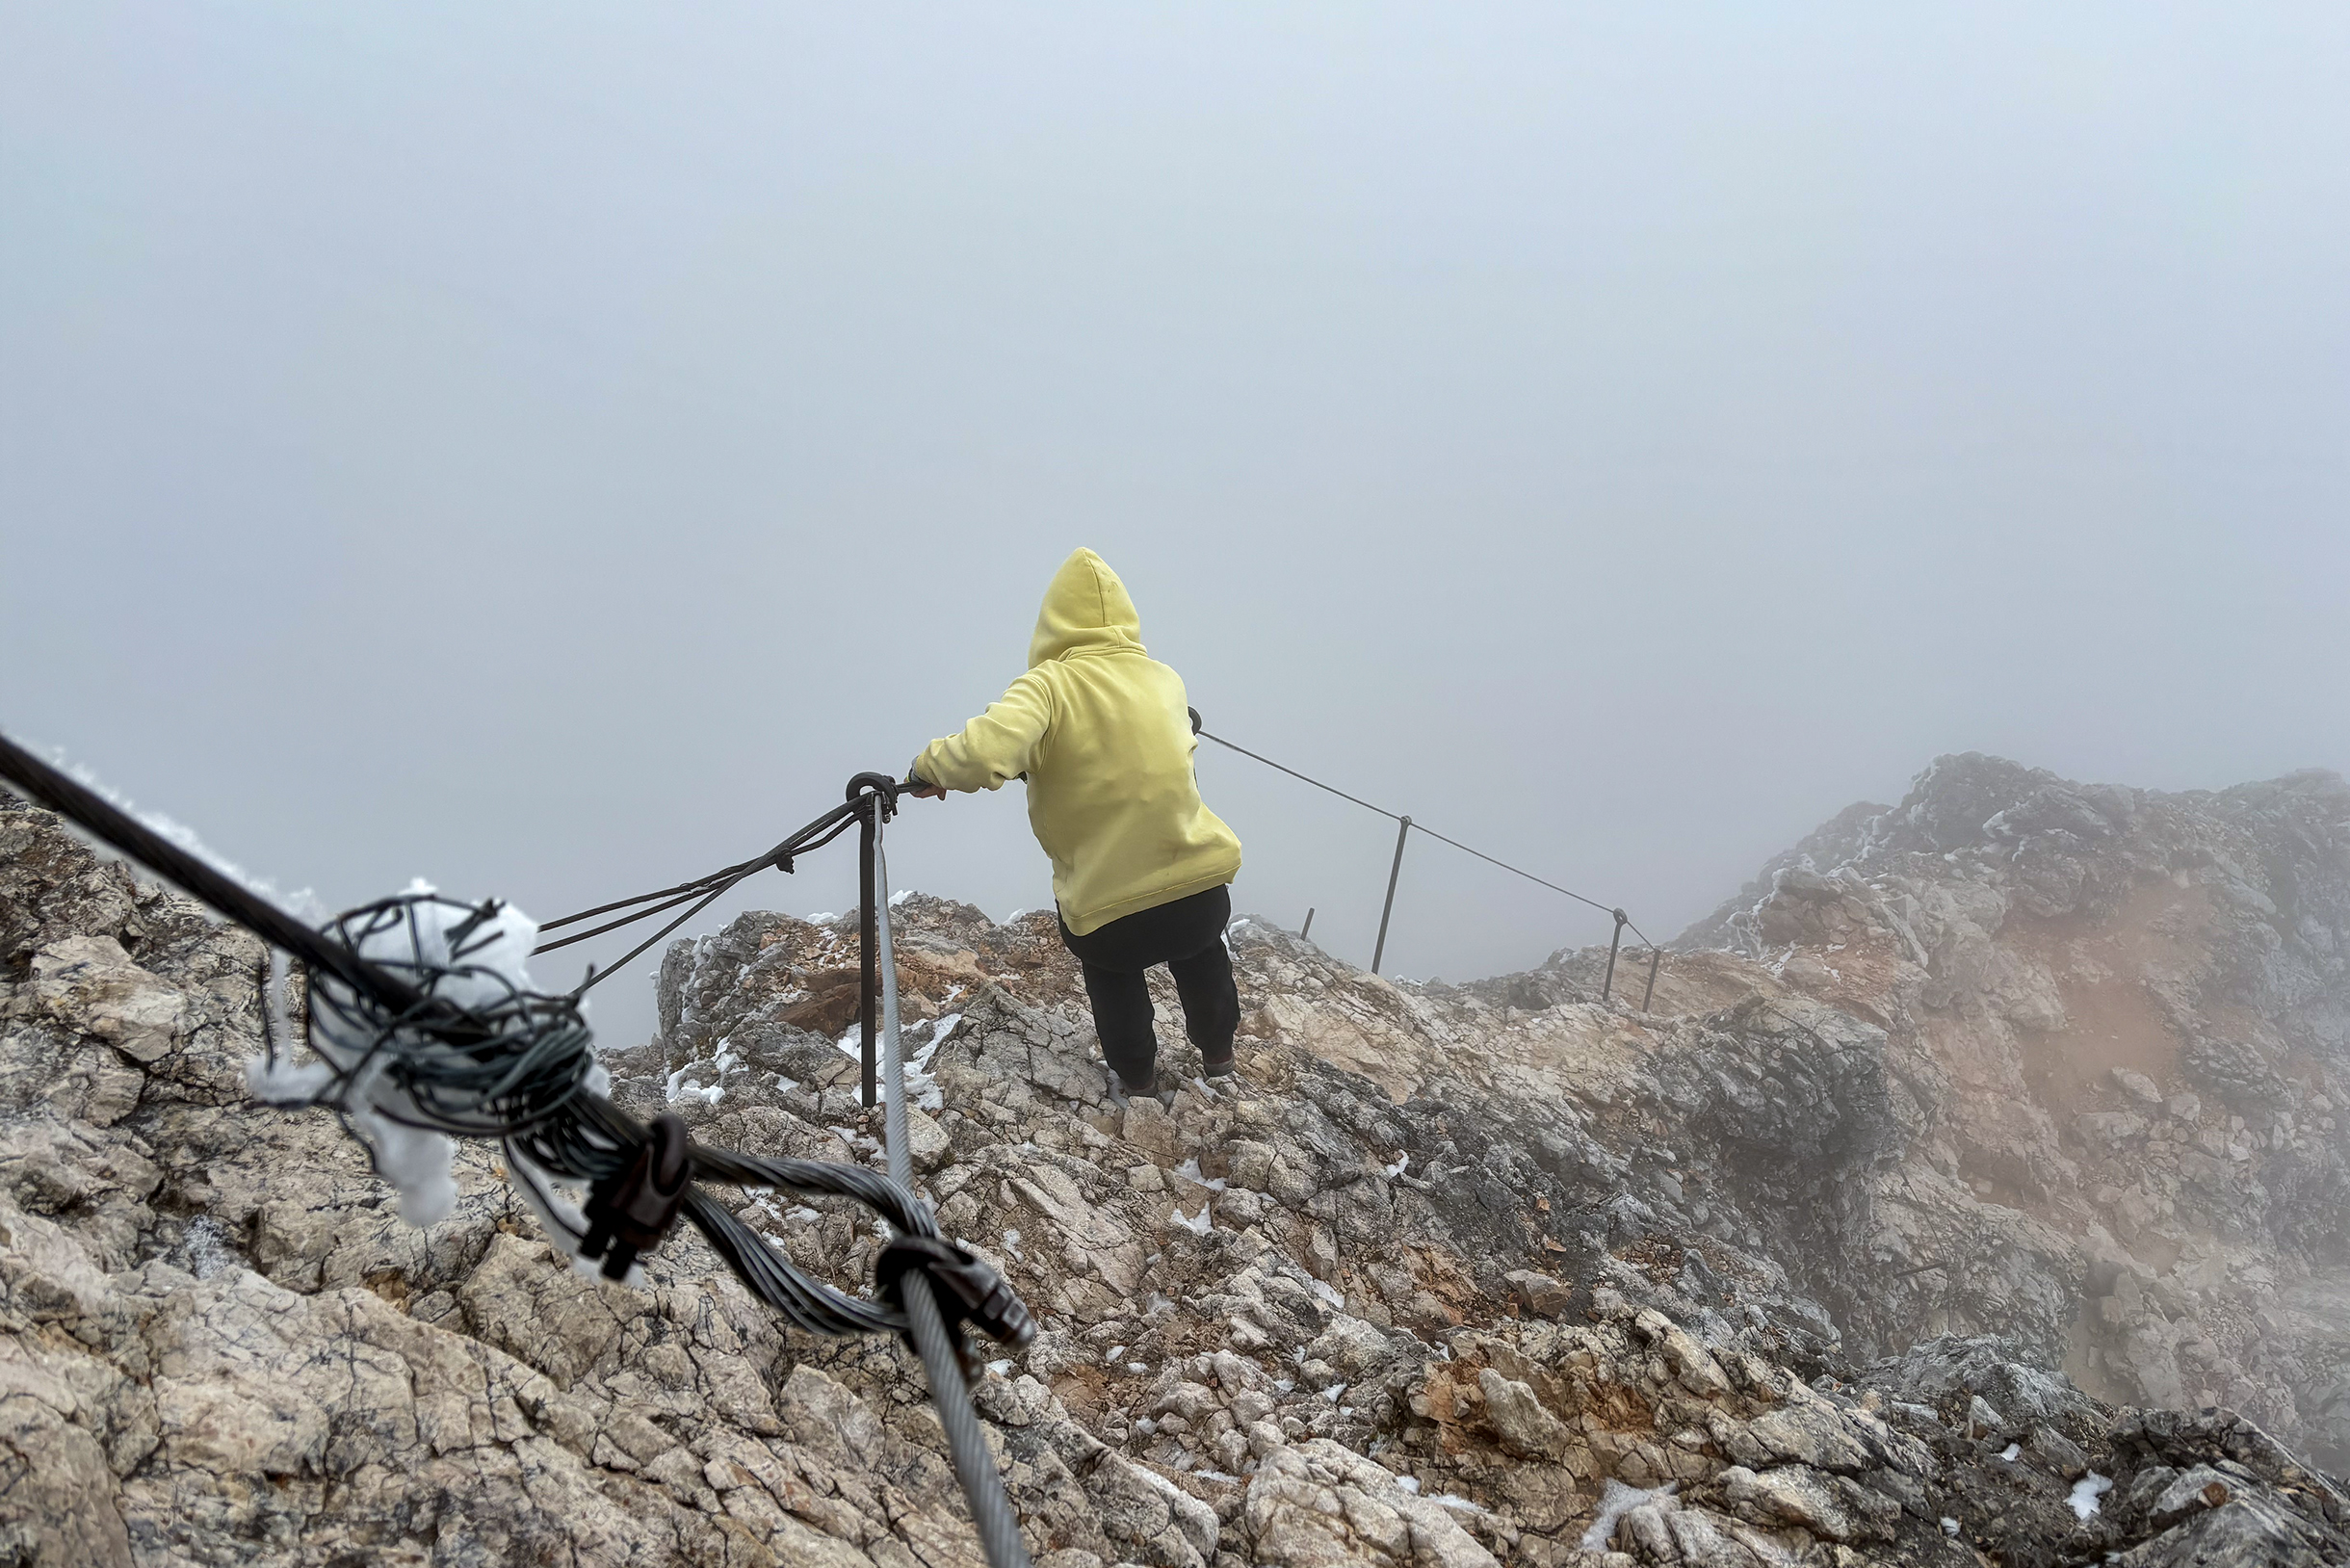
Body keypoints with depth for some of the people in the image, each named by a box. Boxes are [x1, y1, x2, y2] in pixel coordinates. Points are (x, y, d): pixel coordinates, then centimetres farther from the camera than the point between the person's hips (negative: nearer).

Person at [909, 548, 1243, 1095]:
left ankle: (1136, 1070, 49)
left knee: (1111, 969, 33)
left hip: (1104, 907, -3)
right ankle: (1217, 1049, 57)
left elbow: (983, 754, -27)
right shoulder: (1164, 679, 2)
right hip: (1203, 886, 3)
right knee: (1202, 953, 38)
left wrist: (930, 764, -8)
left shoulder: (1048, 686, -13)